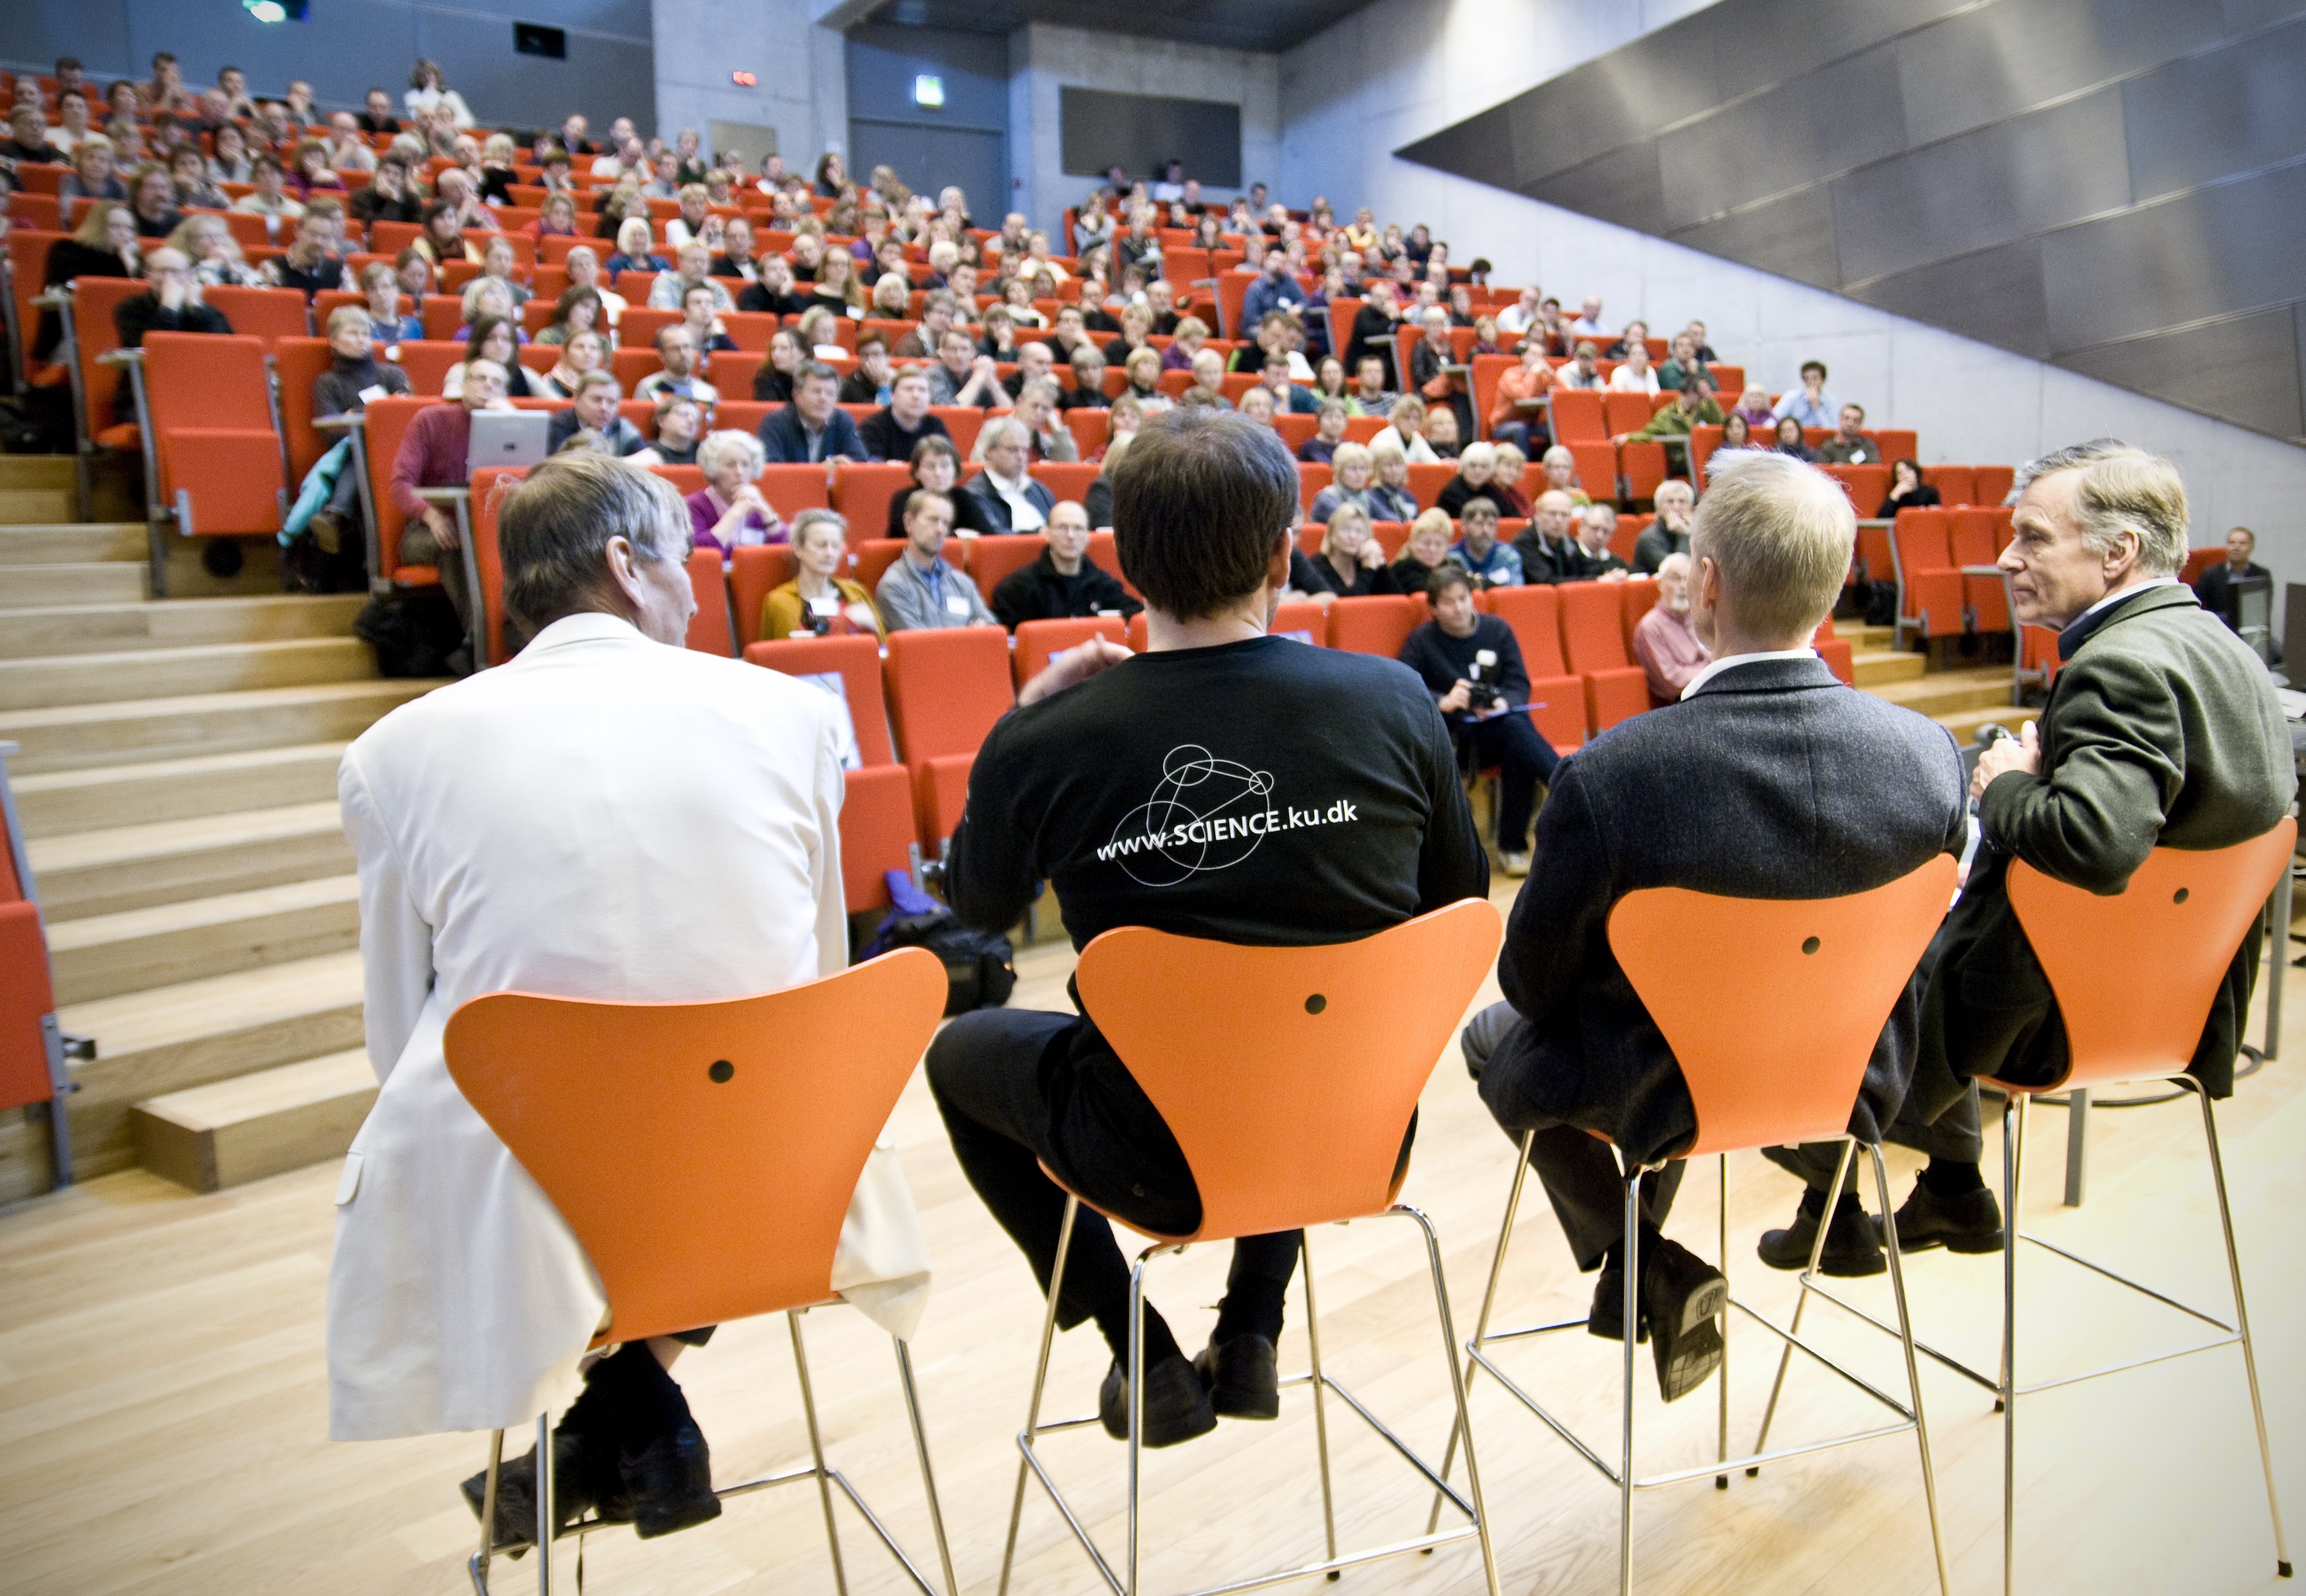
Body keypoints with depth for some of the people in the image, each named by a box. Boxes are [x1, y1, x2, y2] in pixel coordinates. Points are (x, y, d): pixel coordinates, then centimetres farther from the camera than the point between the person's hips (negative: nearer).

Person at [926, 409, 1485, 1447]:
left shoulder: (1044, 743, -17)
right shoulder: (1392, 702, -13)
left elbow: (979, 906, 5)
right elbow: (1459, 900, 5)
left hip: (1161, 1163, -3)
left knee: (960, 1052, 24)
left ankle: (1143, 1354, 22)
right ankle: (1251, 1333, 30)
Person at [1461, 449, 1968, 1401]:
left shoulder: (1608, 776, -31)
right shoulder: (1930, 754, -18)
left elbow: (1534, 980, -16)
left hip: (1667, 1096, -4)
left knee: (1497, 1037, 26)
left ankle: (1643, 1268, 22)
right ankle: (1644, 1273, 43)